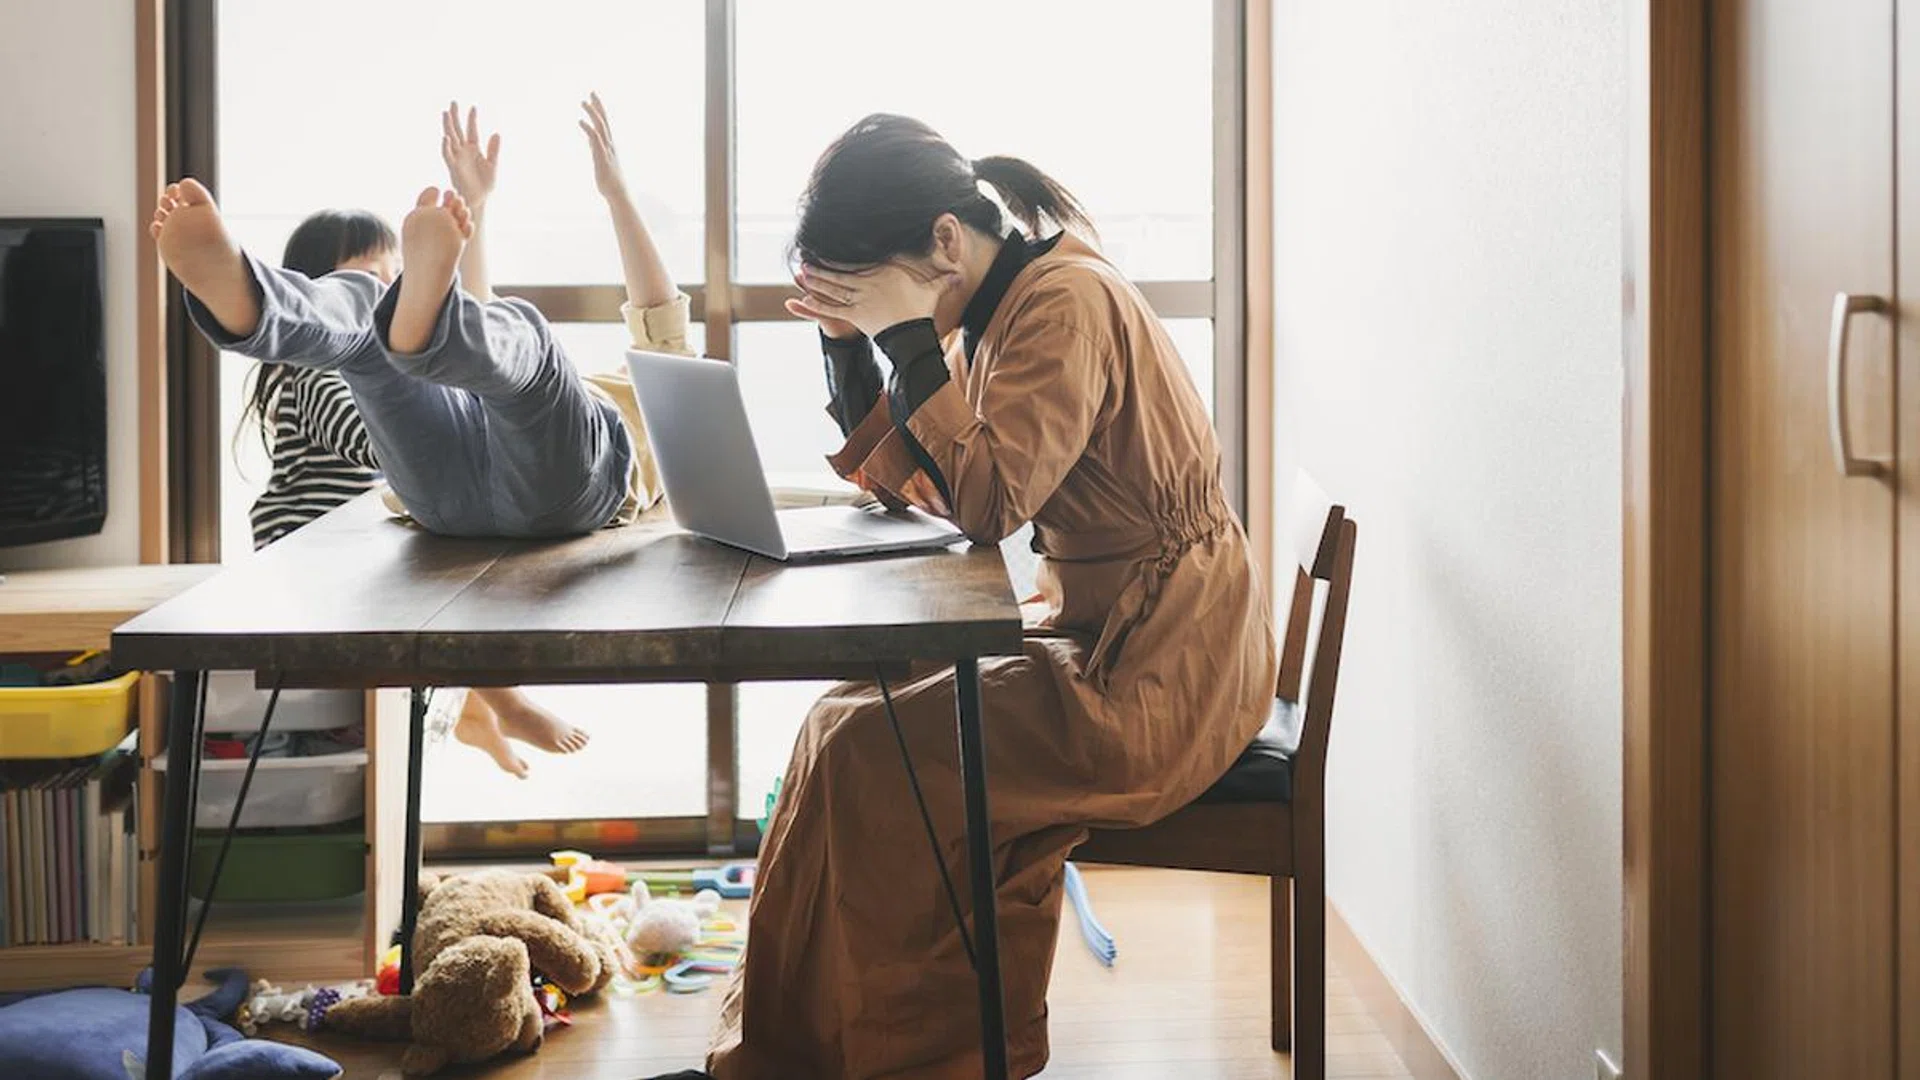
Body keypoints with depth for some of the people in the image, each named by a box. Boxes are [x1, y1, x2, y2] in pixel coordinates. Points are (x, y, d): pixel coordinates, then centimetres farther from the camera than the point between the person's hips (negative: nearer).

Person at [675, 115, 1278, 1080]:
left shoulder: (1066, 301, -17)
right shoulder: (997, 306, 12)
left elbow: (989, 499, -27)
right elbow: (910, 485, 11)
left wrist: (908, 335, -22)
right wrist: (850, 343, 0)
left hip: (1159, 677, -10)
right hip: (1103, 640, 10)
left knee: (865, 746, -15)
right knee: (868, 710, 3)